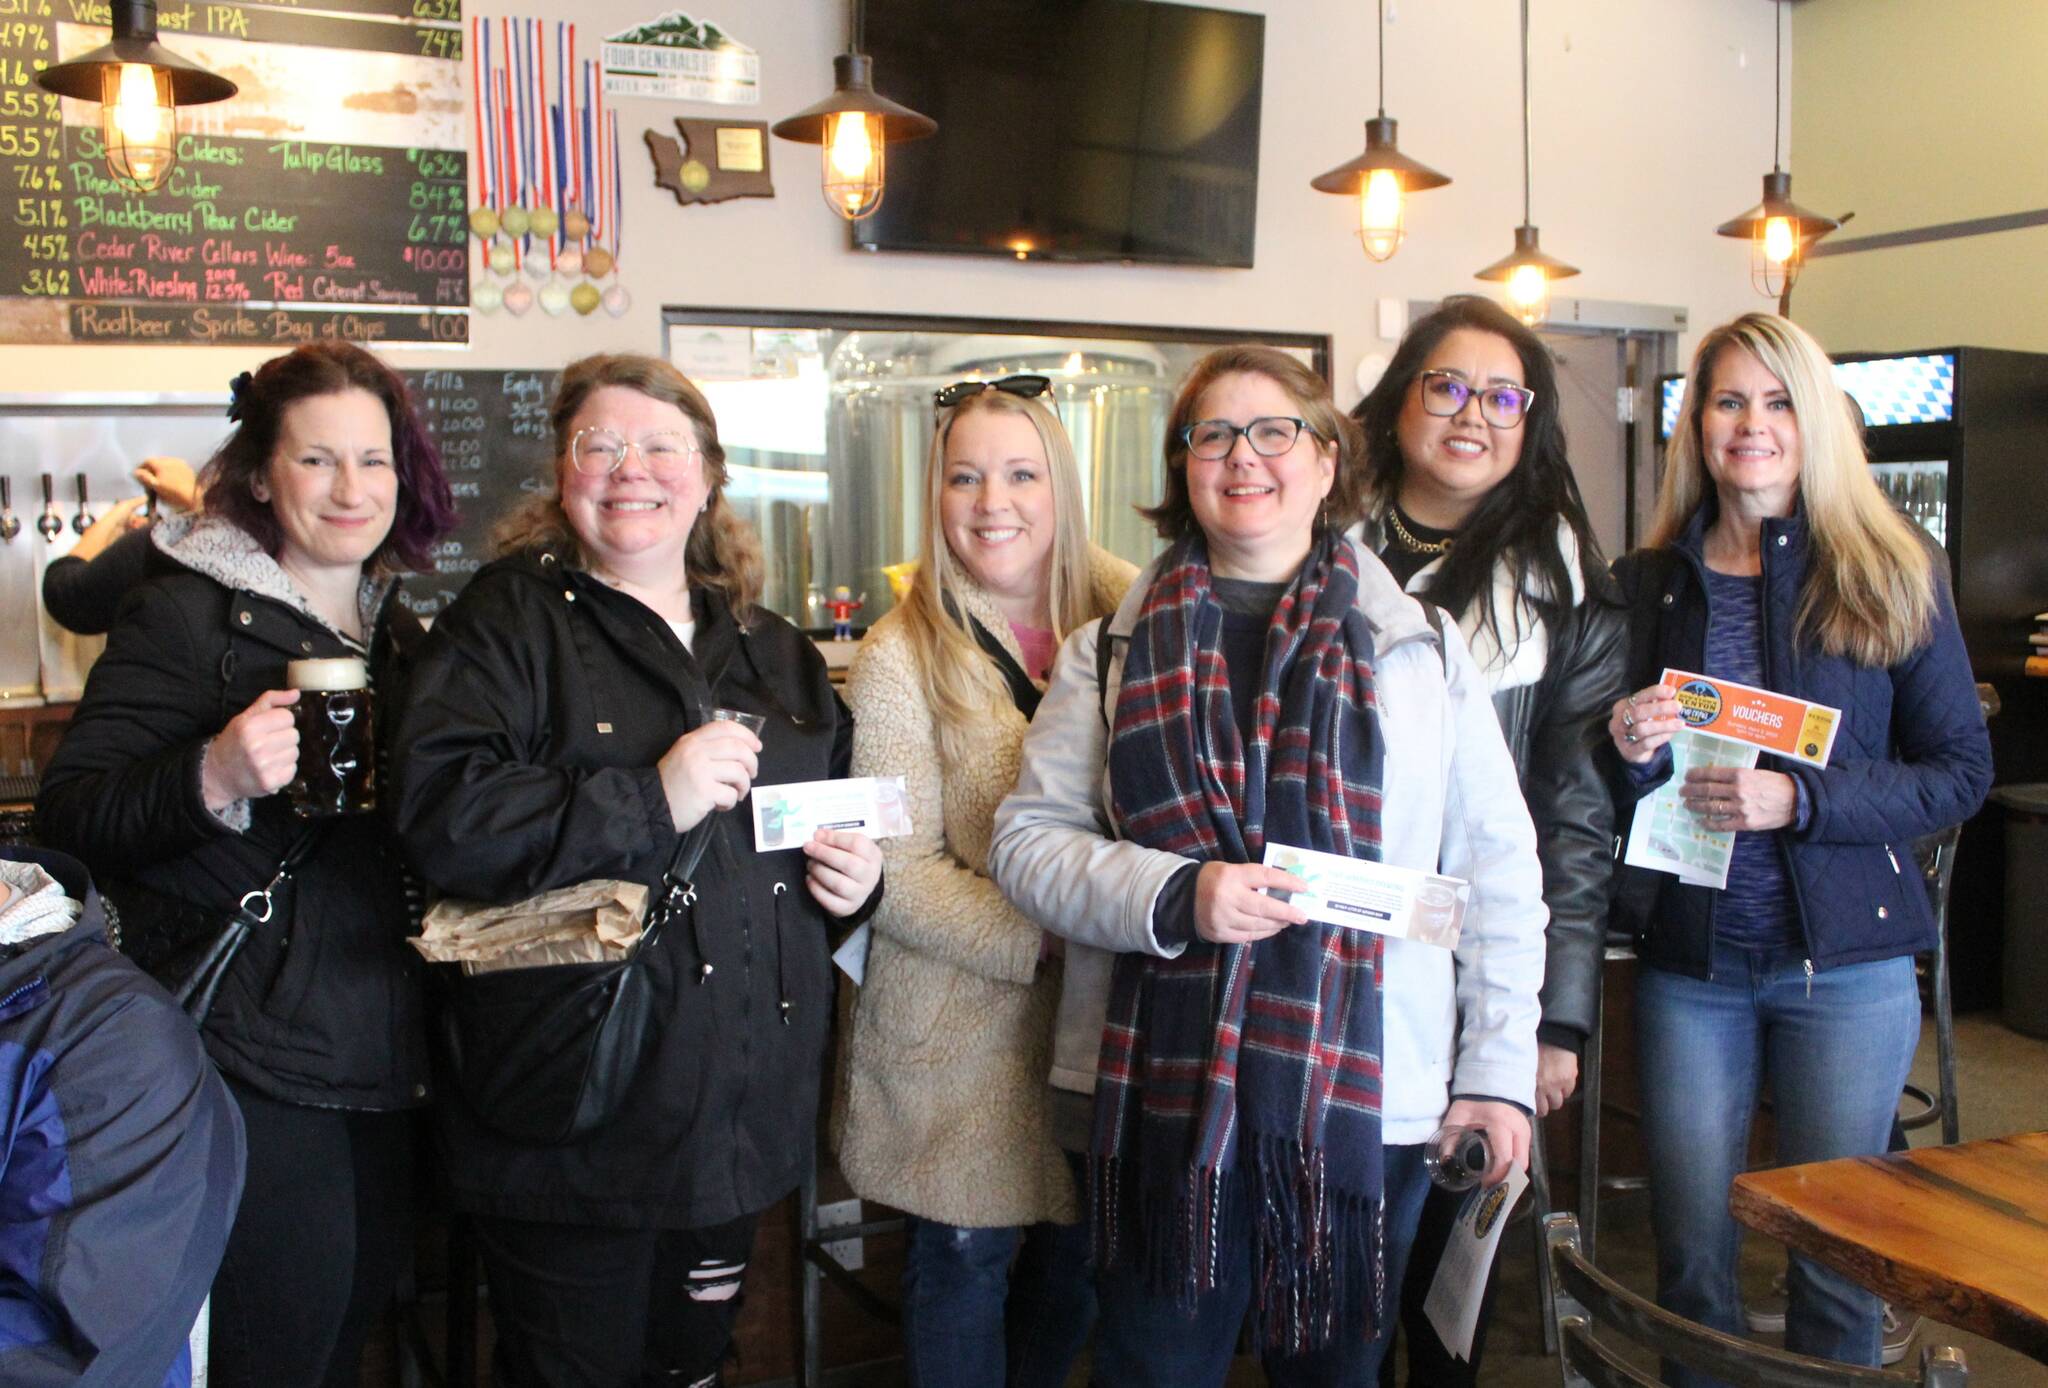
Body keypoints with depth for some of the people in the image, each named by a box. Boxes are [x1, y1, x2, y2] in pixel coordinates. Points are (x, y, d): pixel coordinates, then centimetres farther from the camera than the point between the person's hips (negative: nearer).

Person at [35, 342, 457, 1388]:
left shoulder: (402, 634, 13)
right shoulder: (184, 614, -8)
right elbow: (68, 820, -14)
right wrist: (212, 779, -30)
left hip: (386, 1060, 7)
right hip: (257, 1057, -7)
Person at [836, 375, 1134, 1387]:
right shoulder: (901, 660, -10)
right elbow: (897, 874, -13)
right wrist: (1050, 941, -23)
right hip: (961, 1033, -4)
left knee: (1080, 1251, 18)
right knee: (967, 1258, 11)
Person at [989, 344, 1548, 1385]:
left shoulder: (1421, 646, 5)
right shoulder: (1114, 650, 6)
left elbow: (1497, 868, 6)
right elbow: (1028, 840, 3)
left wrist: (1499, 1065, 1)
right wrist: (1172, 898, -14)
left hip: (1374, 1094, 0)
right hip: (1164, 1092, 0)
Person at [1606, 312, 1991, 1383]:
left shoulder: (1894, 575, -2)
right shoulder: (1647, 583, 4)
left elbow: (1961, 771, -4)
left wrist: (1799, 801, -18)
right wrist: (1627, 750, -12)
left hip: (1845, 962, -1)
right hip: (1689, 960, 2)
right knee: (1691, 1253, 8)